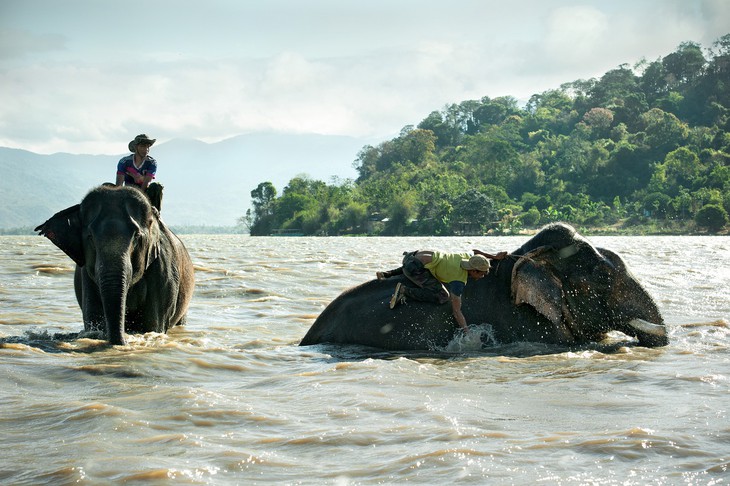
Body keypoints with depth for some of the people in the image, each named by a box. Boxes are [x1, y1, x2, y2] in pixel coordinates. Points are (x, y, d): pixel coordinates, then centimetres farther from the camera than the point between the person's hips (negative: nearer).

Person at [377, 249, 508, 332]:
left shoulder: (467, 256, 5)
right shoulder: (459, 282, -16)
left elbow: (475, 251, 31)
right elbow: (456, 311, -15)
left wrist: (493, 256, 27)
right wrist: (468, 333, -14)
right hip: (415, 268, -9)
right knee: (442, 297, -14)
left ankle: (387, 274, 30)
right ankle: (404, 291, -12)